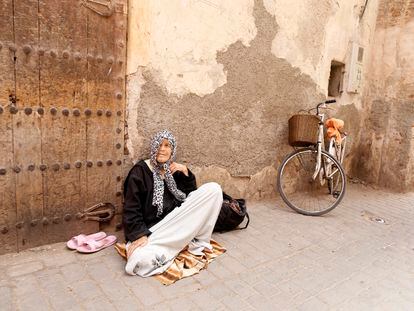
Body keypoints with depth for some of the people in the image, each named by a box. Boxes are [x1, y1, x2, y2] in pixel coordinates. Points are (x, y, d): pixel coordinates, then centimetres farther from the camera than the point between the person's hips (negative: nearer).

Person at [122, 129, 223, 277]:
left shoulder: (174, 170, 12)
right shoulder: (140, 171, -3)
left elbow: (192, 195, 13)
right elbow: (131, 209, -8)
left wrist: (186, 173, -1)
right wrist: (140, 235, -21)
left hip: (177, 220, 5)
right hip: (154, 227, -5)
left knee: (213, 189, -12)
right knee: (142, 260, -37)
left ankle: (197, 241, -12)